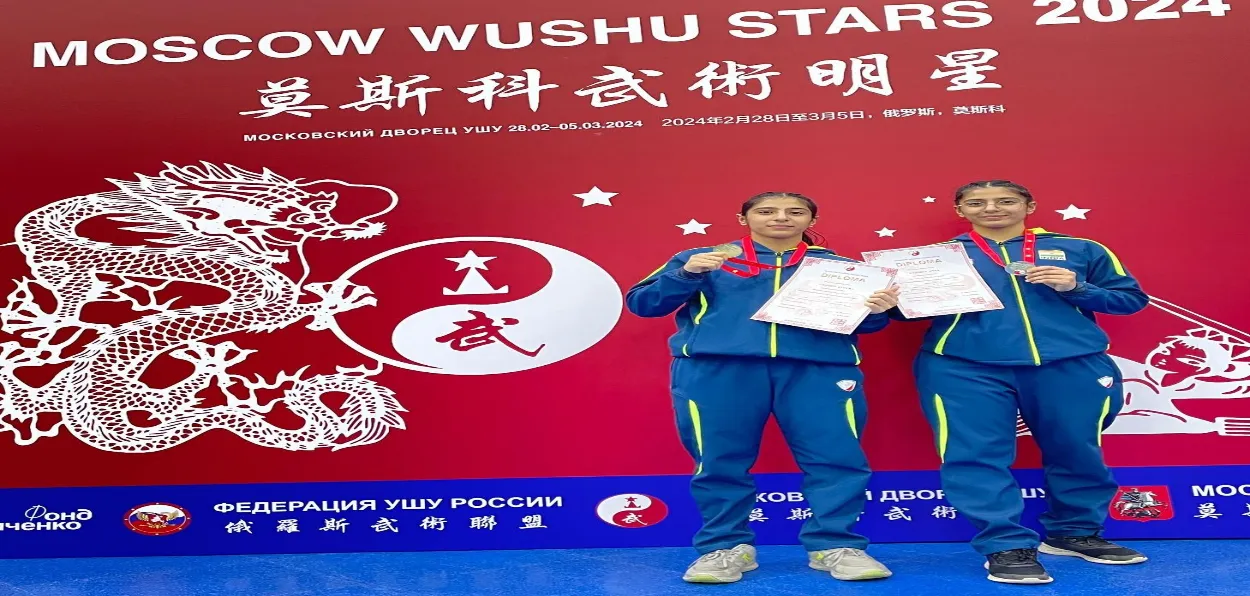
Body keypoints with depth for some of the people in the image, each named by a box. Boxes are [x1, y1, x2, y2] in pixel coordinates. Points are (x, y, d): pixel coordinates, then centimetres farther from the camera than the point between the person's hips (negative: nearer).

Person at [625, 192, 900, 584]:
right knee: (720, 461, -2)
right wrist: (686, 274, -5)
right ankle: (726, 547, 13)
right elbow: (641, 303, 11)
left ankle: (835, 546, 7)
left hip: (818, 367, 1)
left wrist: (878, 310, -4)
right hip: (717, 367, -1)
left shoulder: (839, 266, 20)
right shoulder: (700, 260, 16)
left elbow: (861, 319, 18)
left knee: (837, 457, -6)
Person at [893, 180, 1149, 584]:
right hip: (964, 368, -1)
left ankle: (1075, 533, 29)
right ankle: (1007, 546, -2)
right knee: (976, 455, -10)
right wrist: (897, 299, -14)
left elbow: (1132, 298, 13)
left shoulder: (1080, 250, 14)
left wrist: (1076, 288, -3)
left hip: (1073, 365, 1)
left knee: (1077, 450, 8)